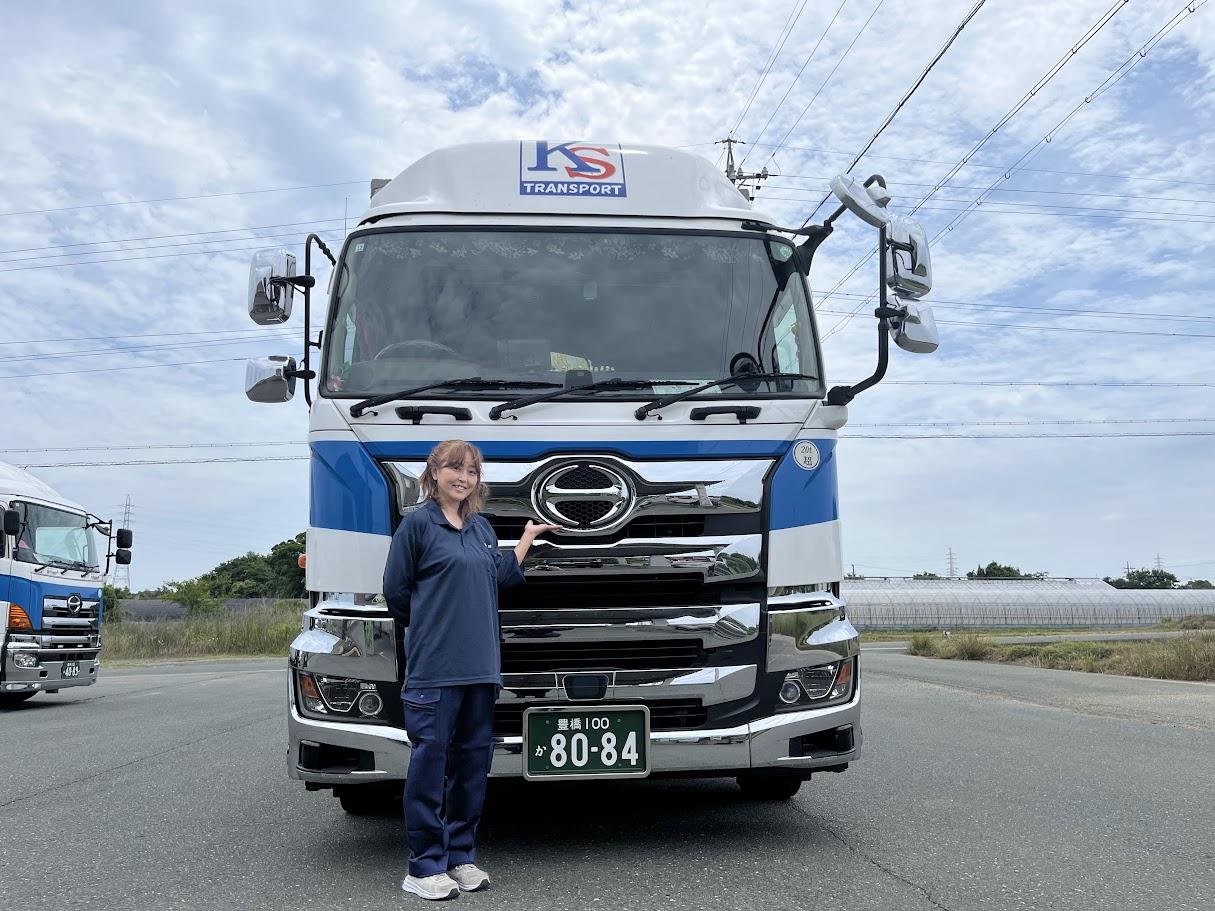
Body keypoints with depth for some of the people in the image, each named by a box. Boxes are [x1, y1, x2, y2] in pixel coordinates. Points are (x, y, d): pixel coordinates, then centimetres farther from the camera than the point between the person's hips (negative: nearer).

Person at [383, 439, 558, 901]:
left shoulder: (482, 528, 16)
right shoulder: (417, 523, -3)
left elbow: (498, 577, 16)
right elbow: (396, 592, -2)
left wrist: (527, 538, 23)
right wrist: (431, 627, 8)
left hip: (481, 666, 7)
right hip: (434, 667, -6)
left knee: (473, 759, 10)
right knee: (430, 760, -3)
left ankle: (461, 856, 21)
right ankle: (425, 867, 6)